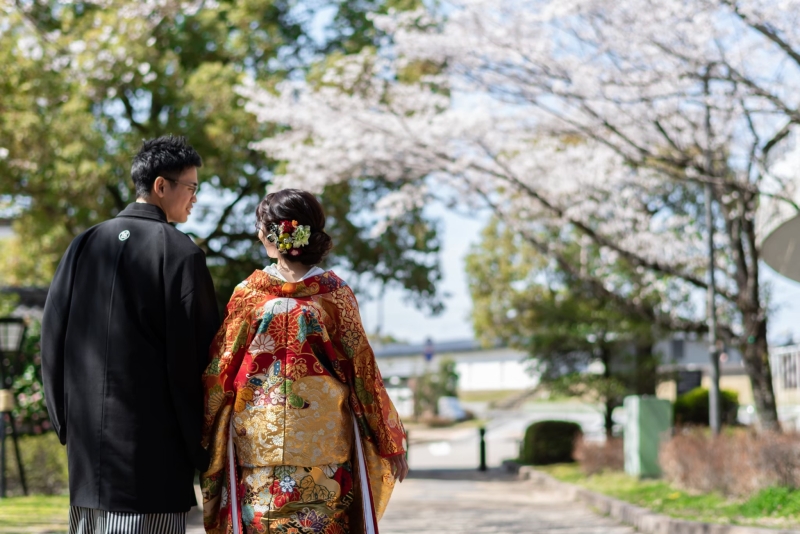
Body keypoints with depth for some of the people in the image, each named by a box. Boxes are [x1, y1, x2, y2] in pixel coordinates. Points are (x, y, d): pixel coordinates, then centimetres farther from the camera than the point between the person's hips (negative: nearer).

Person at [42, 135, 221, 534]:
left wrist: (65, 420, 17)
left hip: (85, 439, 6)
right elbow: (199, 352, -10)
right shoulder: (181, 254, -9)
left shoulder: (85, 245, 7)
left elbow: (52, 334, 10)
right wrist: (201, 448, -1)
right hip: (151, 438, -6)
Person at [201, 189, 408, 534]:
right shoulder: (335, 292, -3)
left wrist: (208, 440, 12)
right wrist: (391, 442, 7)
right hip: (323, 447, 0)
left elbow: (220, 373, 0)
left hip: (259, 445, 0)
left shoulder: (248, 293, -3)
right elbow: (361, 367, -1)